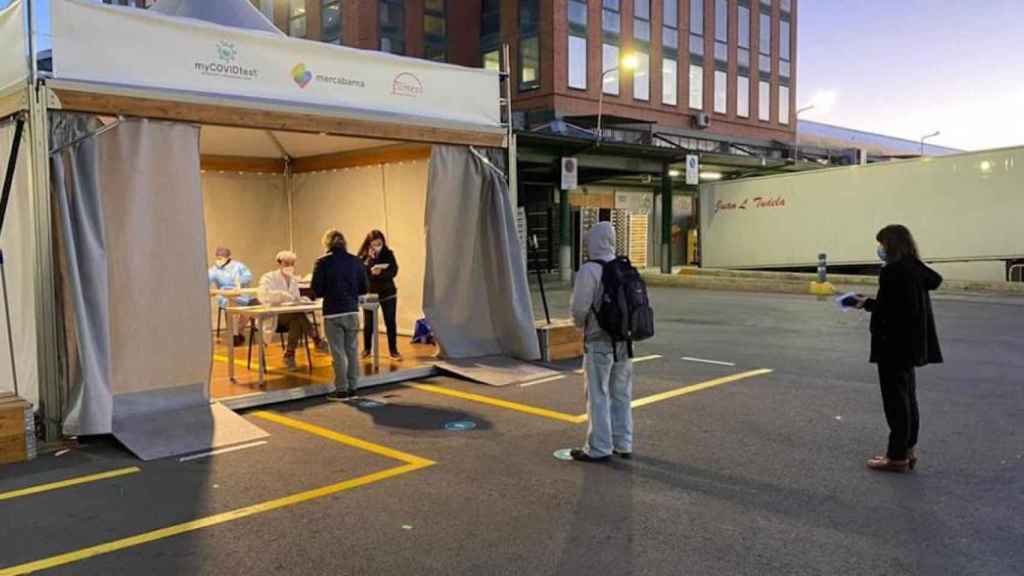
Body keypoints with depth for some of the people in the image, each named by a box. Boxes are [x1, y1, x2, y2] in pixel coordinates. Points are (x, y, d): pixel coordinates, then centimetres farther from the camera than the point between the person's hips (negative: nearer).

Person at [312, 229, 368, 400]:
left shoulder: (323, 262, -7)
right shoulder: (355, 261, 0)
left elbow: (316, 290, -7)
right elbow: (364, 288, 4)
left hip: (332, 312, -3)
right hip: (352, 311, 3)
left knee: (338, 352, 3)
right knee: (352, 350, 11)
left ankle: (341, 390, 7)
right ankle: (352, 388, 16)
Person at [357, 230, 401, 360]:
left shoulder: (388, 254, -3)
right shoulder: (363, 257, -6)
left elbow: (393, 271, -11)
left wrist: (380, 273, -28)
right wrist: (370, 259, -24)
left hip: (388, 293, 1)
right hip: (370, 294, 0)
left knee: (390, 322, 1)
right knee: (368, 323, 5)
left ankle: (393, 350, 11)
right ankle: (366, 349, 23)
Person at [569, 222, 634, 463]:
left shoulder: (589, 270, -15)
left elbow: (579, 308, -16)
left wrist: (581, 324, 5)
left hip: (599, 342, -6)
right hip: (624, 341, 7)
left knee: (598, 396, 2)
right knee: (621, 395, 15)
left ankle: (599, 449, 8)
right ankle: (622, 445, 23)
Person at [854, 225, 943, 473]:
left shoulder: (893, 271, -19)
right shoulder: (917, 269, 10)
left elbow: (888, 309, -24)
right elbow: (905, 305, 13)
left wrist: (868, 303, -10)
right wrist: (873, 303, 9)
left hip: (895, 344, -10)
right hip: (911, 343, 10)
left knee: (895, 399, -1)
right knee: (907, 397, 16)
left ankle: (898, 456, 7)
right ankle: (907, 450, 25)